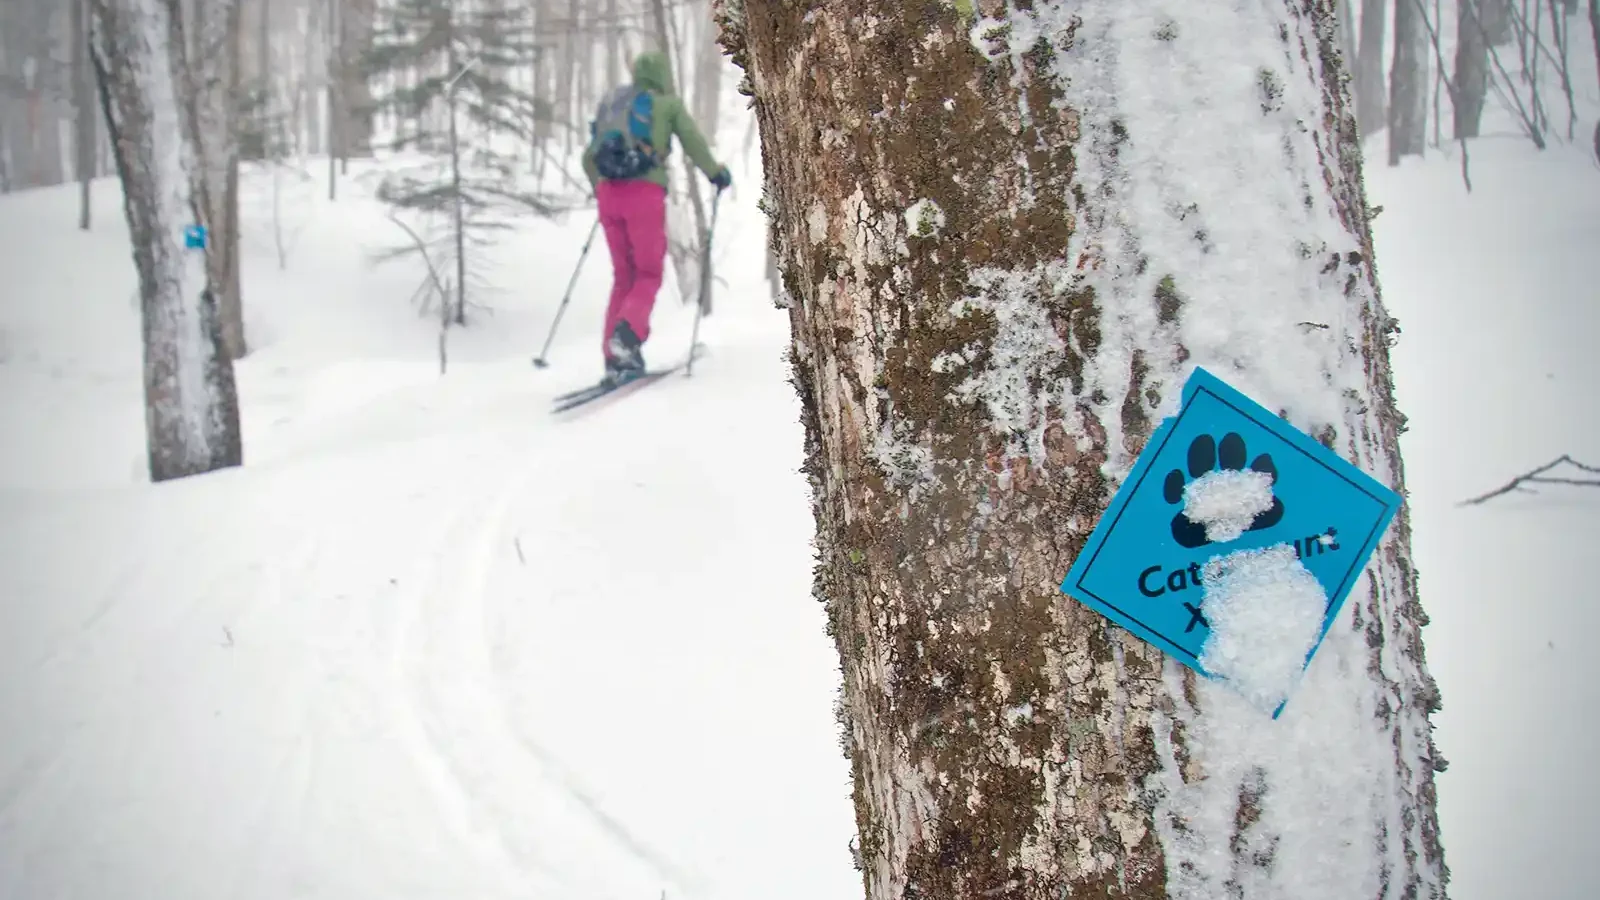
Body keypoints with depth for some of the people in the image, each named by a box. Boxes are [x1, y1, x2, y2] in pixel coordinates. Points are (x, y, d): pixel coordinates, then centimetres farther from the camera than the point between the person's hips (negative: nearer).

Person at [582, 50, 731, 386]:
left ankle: (615, 359, 4)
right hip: (645, 193, -4)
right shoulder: (668, 103, 8)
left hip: (609, 193, 4)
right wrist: (717, 173, 17)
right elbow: (694, 144, 0)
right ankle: (626, 335, -23)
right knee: (649, 275, 5)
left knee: (623, 276, 13)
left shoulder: (611, 103, 22)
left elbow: (588, 157, 24)